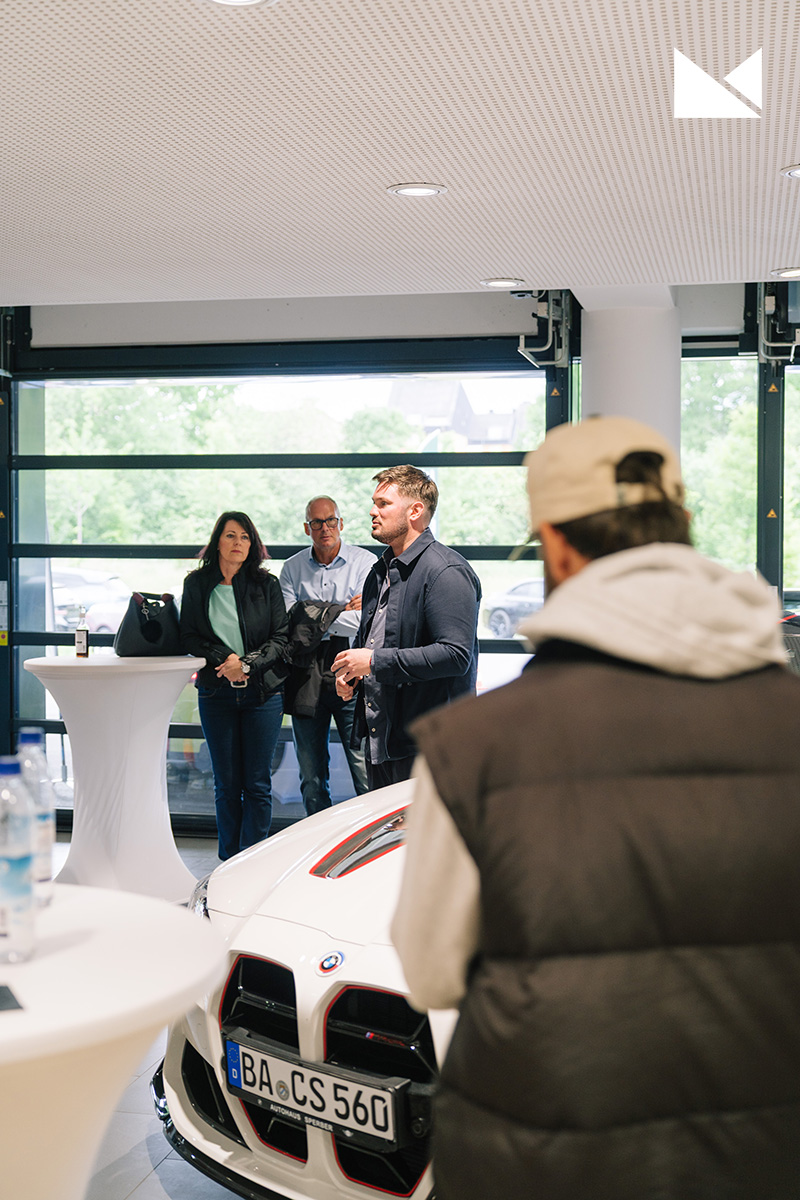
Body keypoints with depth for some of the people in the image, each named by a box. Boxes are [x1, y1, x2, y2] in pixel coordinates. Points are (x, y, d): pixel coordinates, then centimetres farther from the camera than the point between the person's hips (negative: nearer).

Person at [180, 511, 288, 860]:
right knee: (226, 785, 5)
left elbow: (282, 636, 1)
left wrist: (247, 664, -13)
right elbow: (188, 637, 4)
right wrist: (224, 658, -12)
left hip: (262, 692, -1)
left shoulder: (266, 584, 3)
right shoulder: (197, 583, 6)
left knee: (257, 784, -1)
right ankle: (230, 862, 12)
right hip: (216, 693, 1)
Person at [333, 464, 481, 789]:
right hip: (378, 738, 9)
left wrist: (375, 662, -21)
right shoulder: (380, 571, 17)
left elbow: (456, 655, -24)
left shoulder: (447, 572, -14)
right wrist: (351, 669, 8)